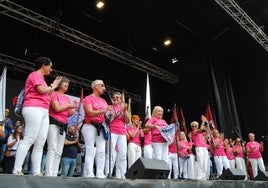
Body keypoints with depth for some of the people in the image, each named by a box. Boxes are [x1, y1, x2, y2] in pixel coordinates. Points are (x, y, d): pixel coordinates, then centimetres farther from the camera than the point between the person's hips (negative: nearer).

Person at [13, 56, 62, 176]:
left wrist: (53, 86, 19)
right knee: (28, 140, -14)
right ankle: (17, 171, -12)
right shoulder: (35, 74, 1)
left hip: (44, 111, 9)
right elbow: (42, 90, -16)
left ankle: (36, 173, 0)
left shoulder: (41, 77, 27)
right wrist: (53, 86, 2)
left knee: (40, 144, 1)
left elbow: (46, 96, 24)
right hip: (34, 109, -9)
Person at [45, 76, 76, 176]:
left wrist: (74, 109, 0)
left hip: (63, 125, 7)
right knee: (52, 149, -13)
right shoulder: (54, 94, 0)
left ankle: (54, 174, 8)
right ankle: (49, 174, -11)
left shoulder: (67, 98, 20)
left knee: (59, 152, 5)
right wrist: (68, 105, 0)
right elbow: (57, 108, -13)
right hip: (53, 123, -7)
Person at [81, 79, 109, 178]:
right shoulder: (88, 98, -1)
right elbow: (90, 113, -15)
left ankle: (100, 174, 3)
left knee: (101, 151, 0)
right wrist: (103, 111, -27)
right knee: (90, 151, -8)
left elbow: (106, 114, 17)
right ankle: (89, 174, -6)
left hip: (100, 127, 7)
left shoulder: (103, 101, 19)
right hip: (90, 126, -6)